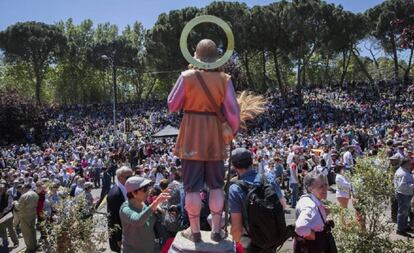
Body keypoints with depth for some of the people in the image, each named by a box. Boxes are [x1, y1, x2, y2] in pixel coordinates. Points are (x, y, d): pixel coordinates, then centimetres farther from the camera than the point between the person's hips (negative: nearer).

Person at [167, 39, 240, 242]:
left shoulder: (187, 76, -5)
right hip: (215, 136, 2)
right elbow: (233, 110, -3)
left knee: (192, 186, 6)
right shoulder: (224, 79, -1)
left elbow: (172, 105, 1)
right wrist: (233, 131, 12)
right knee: (216, 186, 12)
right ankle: (216, 230, 19)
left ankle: (194, 232, 16)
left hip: (192, 137, -1)